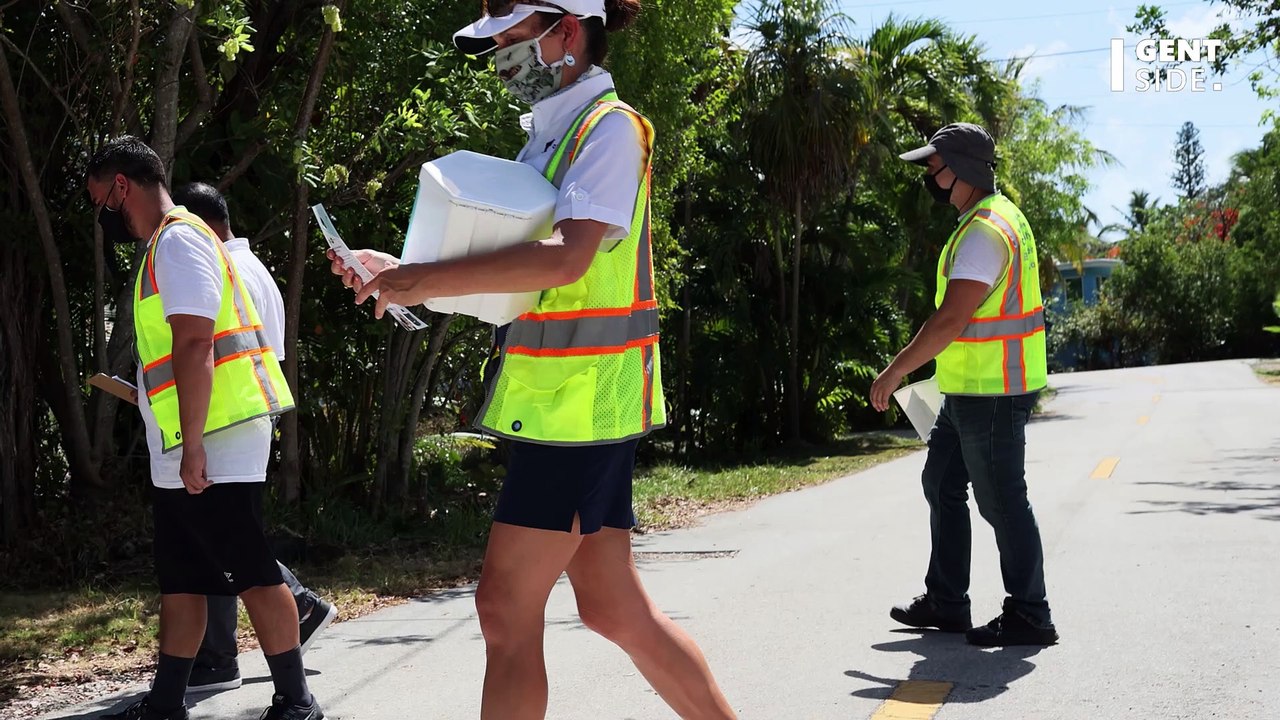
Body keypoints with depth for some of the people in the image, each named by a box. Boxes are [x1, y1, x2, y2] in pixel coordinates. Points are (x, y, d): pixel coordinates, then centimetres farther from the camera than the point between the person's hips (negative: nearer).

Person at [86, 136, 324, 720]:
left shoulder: (177, 241, -12)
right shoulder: (166, 245, 20)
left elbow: (194, 345, -22)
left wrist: (192, 445, -24)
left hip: (215, 449, -11)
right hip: (179, 456, 11)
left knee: (252, 575, -6)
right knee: (179, 580, 13)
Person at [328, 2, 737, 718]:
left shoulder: (610, 126, -10)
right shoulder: (550, 136, 18)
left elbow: (567, 257, -24)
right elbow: (514, 262, 17)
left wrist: (428, 278, -23)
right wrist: (399, 274, 3)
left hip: (581, 399, -9)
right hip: (559, 399, 9)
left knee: (507, 606, -4)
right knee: (613, 606, 13)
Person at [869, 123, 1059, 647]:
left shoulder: (986, 232, -20)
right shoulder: (993, 218, 14)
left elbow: (951, 320, -25)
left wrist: (896, 370, -18)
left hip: (991, 395, -11)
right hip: (970, 390, 11)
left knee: (1001, 501, -2)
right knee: (942, 484, 17)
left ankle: (1029, 616, 9)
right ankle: (946, 602, 25)